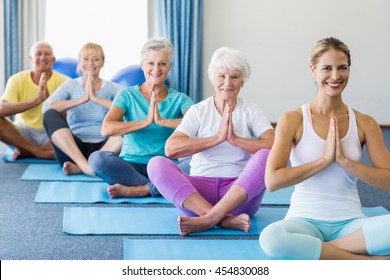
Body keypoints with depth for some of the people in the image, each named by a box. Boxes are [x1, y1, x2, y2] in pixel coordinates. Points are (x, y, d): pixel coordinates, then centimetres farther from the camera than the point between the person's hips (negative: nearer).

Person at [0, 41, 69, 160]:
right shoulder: (17, 79, -4)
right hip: (23, 131, 1)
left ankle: (25, 151, -15)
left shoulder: (64, 81, -5)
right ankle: (39, 152, -19)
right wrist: (36, 100, -29)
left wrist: (49, 99, -29)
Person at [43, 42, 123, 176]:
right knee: (50, 115, -22)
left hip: (104, 148, 0)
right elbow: (47, 107, -12)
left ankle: (80, 167, -33)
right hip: (73, 148, 0)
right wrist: (83, 99, -19)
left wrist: (96, 98, -19)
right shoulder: (70, 86, 8)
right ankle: (85, 165, -37)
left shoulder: (113, 88, 6)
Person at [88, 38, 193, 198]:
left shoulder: (179, 99, 6)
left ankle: (136, 190, -24)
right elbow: (106, 129, -12)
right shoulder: (128, 95, 5)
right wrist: (146, 122, -20)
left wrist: (162, 121, -24)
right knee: (97, 158, -29)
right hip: (130, 165, 0)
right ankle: (157, 188, -20)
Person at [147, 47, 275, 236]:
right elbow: (171, 148, -9)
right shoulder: (198, 111, 9)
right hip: (200, 189, 1)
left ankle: (207, 220, -35)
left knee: (266, 157, -27)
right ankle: (226, 220, -35)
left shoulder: (252, 112, 8)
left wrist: (235, 139, -19)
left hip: (240, 194, -1)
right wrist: (217, 138, -16)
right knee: (156, 164, -23)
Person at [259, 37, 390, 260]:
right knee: (271, 237, -37)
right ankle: (367, 261, -21)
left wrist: (344, 160, -12)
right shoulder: (293, 120, -1)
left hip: (350, 222, 1)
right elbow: (272, 181, -12)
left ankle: (312, 251, -15)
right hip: (305, 220, -1)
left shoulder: (365, 123, 5)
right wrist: (324, 160, -14)